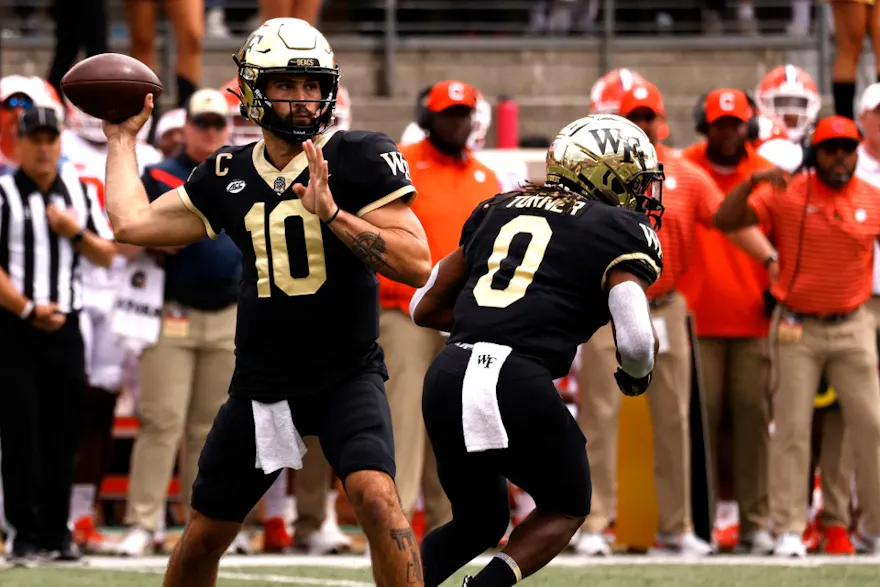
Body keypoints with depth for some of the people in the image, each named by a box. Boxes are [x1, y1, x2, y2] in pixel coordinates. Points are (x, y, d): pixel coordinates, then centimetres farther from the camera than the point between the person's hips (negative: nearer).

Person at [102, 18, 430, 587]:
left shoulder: (359, 160, -9)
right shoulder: (227, 175, 4)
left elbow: (417, 263, -17)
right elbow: (133, 222, 11)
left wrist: (332, 214, -25)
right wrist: (123, 138, 20)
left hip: (347, 375, -5)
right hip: (261, 383, 5)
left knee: (375, 494, -30)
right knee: (203, 538, 12)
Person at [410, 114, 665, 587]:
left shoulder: (500, 208, 23)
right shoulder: (621, 232, 6)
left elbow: (425, 308, 24)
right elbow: (635, 340, -8)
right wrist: (637, 375, 14)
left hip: (448, 376, 5)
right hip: (518, 383, -5)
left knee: (477, 522, 26)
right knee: (566, 510, 21)